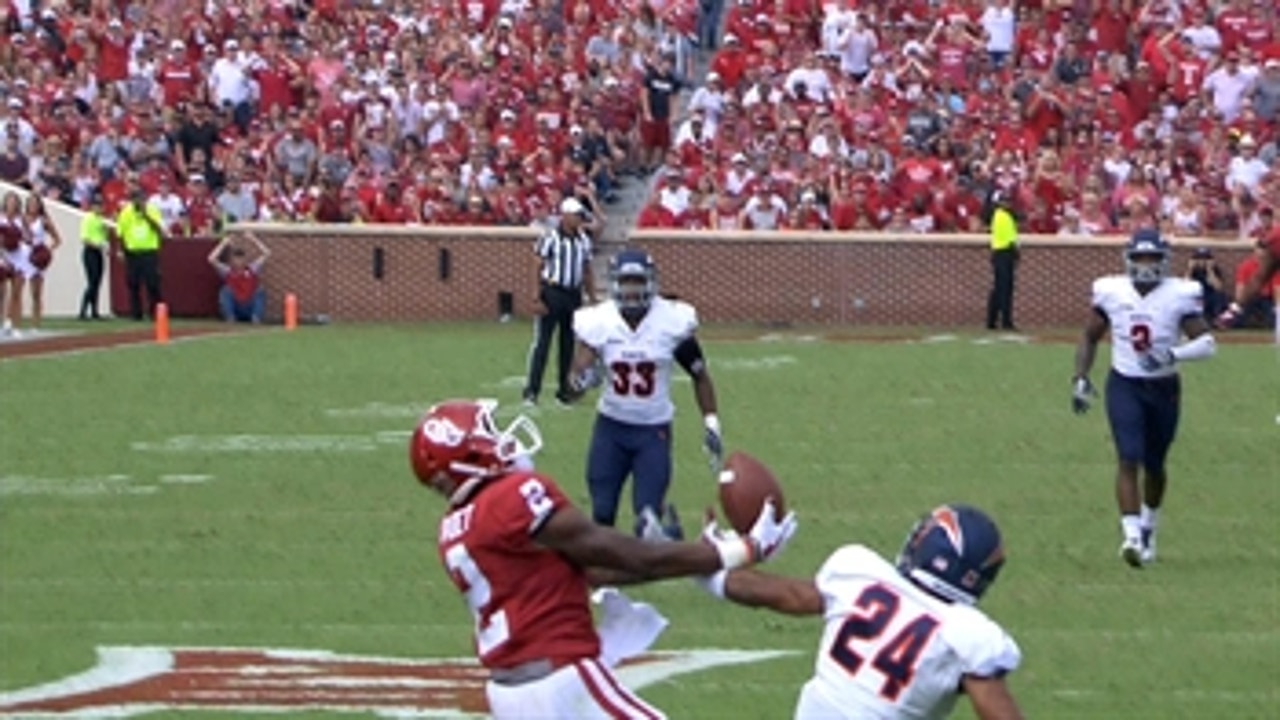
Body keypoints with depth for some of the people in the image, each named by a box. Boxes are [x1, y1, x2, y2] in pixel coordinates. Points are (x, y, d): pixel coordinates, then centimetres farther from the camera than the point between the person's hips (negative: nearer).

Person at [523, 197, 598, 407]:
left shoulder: (584, 240, 10)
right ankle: (531, 391, -4)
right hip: (552, 293, -6)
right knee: (542, 342, -5)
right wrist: (537, 298, -14)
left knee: (569, 344, 11)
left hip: (574, 295, 6)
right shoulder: (550, 238, -9)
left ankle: (564, 389, 20)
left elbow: (587, 272, 17)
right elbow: (538, 269, -9)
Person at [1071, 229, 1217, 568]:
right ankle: (1132, 535, -24)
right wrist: (1080, 379, 3)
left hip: (1164, 388, 0)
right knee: (1128, 458, -16)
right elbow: (1090, 338, 10)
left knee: (1154, 464, 13)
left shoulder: (1179, 296, -9)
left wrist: (1174, 354, -29)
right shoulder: (1111, 293, -3)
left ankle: (1149, 526, 39)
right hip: (1124, 386, 0)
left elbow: (1207, 343, -12)